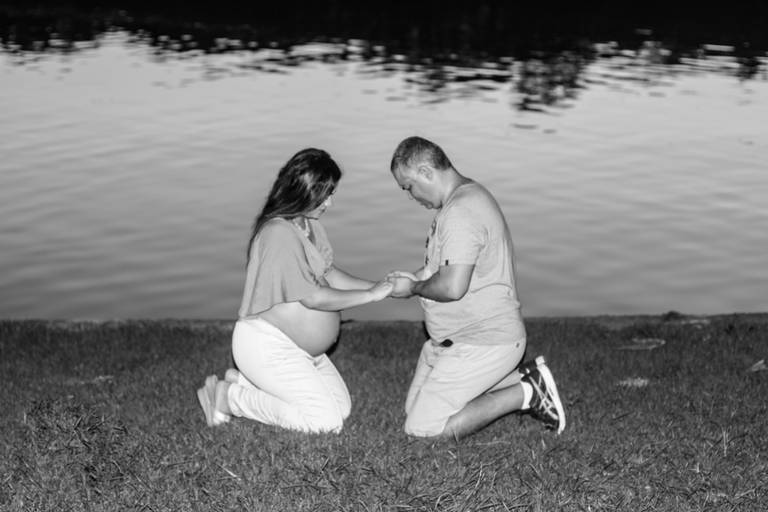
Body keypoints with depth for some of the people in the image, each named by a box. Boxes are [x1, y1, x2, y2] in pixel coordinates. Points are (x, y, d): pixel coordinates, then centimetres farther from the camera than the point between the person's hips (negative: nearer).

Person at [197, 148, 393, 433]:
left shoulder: (309, 224, 6)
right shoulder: (279, 233, -25)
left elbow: (328, 274, 11)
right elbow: (313, 297, -24)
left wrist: (377, 286, -1)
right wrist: (370, 295, -17)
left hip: (300, 347, 10)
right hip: (267, 345, -10)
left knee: (341, 406, 11)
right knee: (327, 421, -13)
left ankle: (243, 382, 13)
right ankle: (230, 397, -4)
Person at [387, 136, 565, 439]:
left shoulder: (460, 213, -24)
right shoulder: (470, 196, 11)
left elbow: (452, 287, -30)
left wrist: (413, 288, -10)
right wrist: (418, 275, 10)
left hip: (484, 344, -11)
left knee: (421, 429, -11)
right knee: (414, 407, 16)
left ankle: (525, 394, -4)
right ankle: (521, 378, 12)